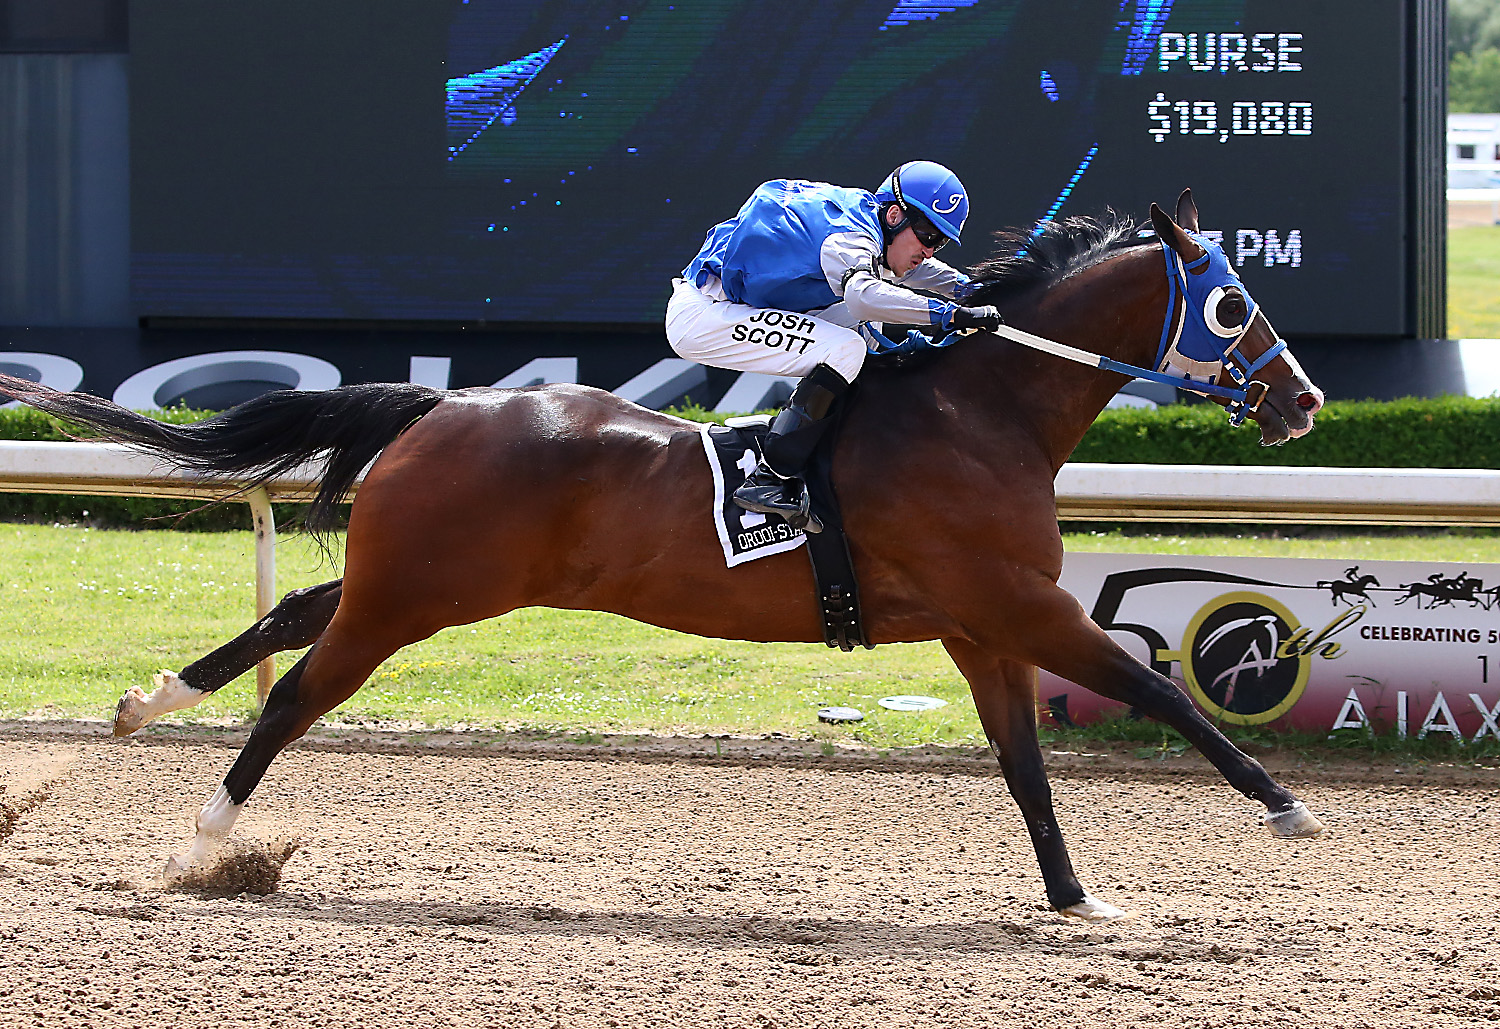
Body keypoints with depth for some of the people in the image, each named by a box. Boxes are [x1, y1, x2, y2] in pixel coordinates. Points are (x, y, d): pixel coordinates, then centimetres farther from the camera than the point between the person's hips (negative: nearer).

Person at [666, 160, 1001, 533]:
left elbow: (911, 268, 29)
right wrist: (951, 314, -43)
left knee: (865, 325, 17)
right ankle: (770, 481, -23)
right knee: (845, 349, -23)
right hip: (697, 316, -11)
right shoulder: (851, 236, -22)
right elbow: (863, 293, -43)